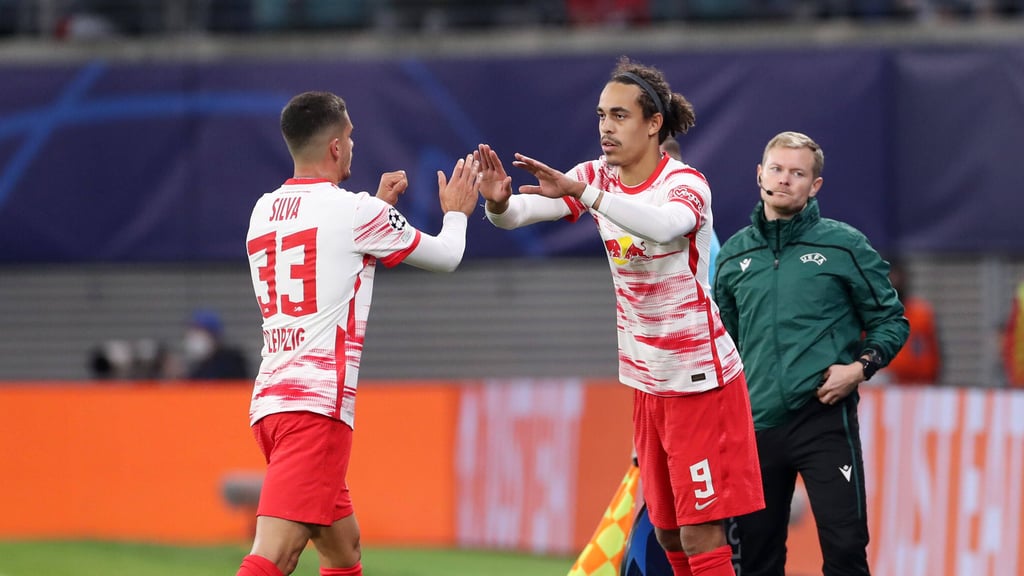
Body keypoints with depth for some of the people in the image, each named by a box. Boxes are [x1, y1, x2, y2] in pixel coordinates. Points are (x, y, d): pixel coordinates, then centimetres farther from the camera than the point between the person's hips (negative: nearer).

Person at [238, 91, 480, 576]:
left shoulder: (264, 211, 14)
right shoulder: (354, 210, -5)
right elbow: (446, 257, 11)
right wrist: (456, 213, 31)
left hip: (270, 400, 8)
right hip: (317, 406, -8)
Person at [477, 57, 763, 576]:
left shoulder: (685, 183, -17)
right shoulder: (598, 178, 0)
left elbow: (666, 224, -41)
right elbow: (521, 212, -13)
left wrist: (581, 193, -52)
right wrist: (499, 203, -37)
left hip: (700, 380, -7)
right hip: (646, 380, 7)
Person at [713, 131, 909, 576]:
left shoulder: (843, 246, 2)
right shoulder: (734, 254, 13)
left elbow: (890, 321, 6)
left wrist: (861, 367, -10)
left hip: (824, 418, -4)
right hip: (756, 425, 4)